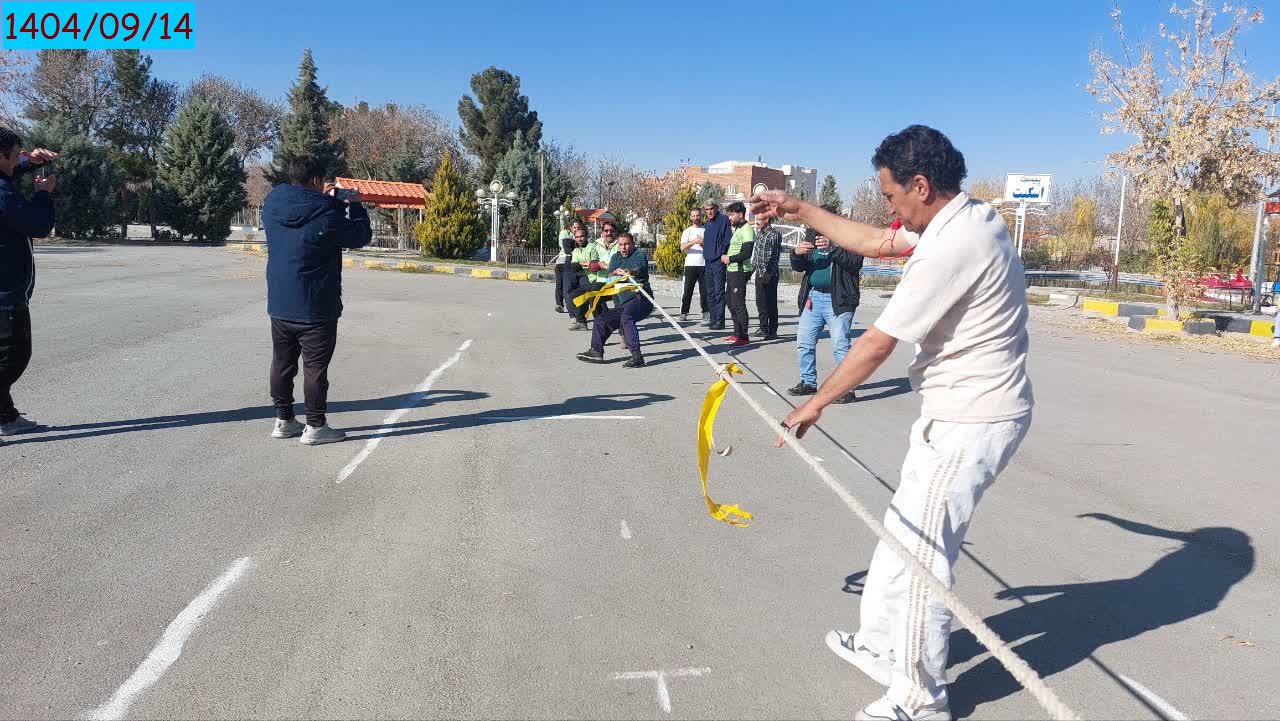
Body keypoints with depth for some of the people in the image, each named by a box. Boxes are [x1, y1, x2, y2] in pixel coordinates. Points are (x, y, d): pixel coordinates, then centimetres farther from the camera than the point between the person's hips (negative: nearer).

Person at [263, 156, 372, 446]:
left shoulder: (271, 205, 1)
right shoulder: (325, 215, -20)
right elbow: (361, 236, -8)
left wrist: (333, 203, 11)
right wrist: (355, 205, 6)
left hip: (279, 306, 7)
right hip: (315, 310, -6)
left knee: (282, 363, 15)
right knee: (315, 367, 3)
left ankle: (283, 420, 25)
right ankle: (314, 427, 9)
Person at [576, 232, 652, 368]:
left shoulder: (639, 254, -1)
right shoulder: (616, 257, 19)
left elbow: (639, 268, -24)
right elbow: (609, 277, 6)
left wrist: (631, 272, -48)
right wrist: (616, 272, -18)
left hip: (640, 297, -8)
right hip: (622, 304, 8)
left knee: (626, 317, -35)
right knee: (601, 319, 10)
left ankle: (637, 357, -41)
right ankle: (596, 351, 16)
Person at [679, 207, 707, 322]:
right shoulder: (687, 231, 10)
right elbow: (682, 247, -4)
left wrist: (704, 243, -7)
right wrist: (694, 241, -20)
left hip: (704, 264, 1)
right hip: (691, 264, -1)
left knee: (704, 290, 1)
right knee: (688, 290, -4)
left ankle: (705, 312, 8)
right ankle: (684, 313, -2)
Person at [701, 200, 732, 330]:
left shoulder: (723, 220, -5)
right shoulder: (706, 223, 17)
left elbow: (728, 239, -10)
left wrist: (724, 254, -16)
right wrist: (703, 243, 13)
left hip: (719, 261, -8)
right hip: (708, 261, 8)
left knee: (719, 292, -9)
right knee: (710, 293, 11)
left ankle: (720, 321, -8)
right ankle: (713, 319, 18)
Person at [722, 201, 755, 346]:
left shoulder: (747, 230, -12)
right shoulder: (737, 229, 18)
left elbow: (746, 253, -21)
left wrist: (730, 259, -12)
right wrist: (725, 256, 8)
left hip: (740, 271, -10)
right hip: (732, 270, 10)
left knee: (738, 304, -11)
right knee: (732, 303, 15)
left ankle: (744, 337, -8)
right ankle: (737, 333, 24)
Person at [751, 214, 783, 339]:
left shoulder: (774, 235, -12)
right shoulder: (759, 233, 13)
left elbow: (775, 256, -15)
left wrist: (768, 273, -18)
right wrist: (753, 267, 15)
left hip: (769, 275, -8)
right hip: (759, 274, 8)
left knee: (770, 303, -2)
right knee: (760, 303, 13)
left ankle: (772, 331, 4)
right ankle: (764, 328, 24)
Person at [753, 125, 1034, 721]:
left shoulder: (954, 246, -24)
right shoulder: (965, 218, 8)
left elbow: (877, 343, -18)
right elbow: (875, 242, 21)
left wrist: (815, 404, -6)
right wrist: (801, 211, 21)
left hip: (971, 423, -10)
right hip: (959, 411, 10)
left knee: (919, 555, -2)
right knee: (901, 535, 19)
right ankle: (881, 646, 36)